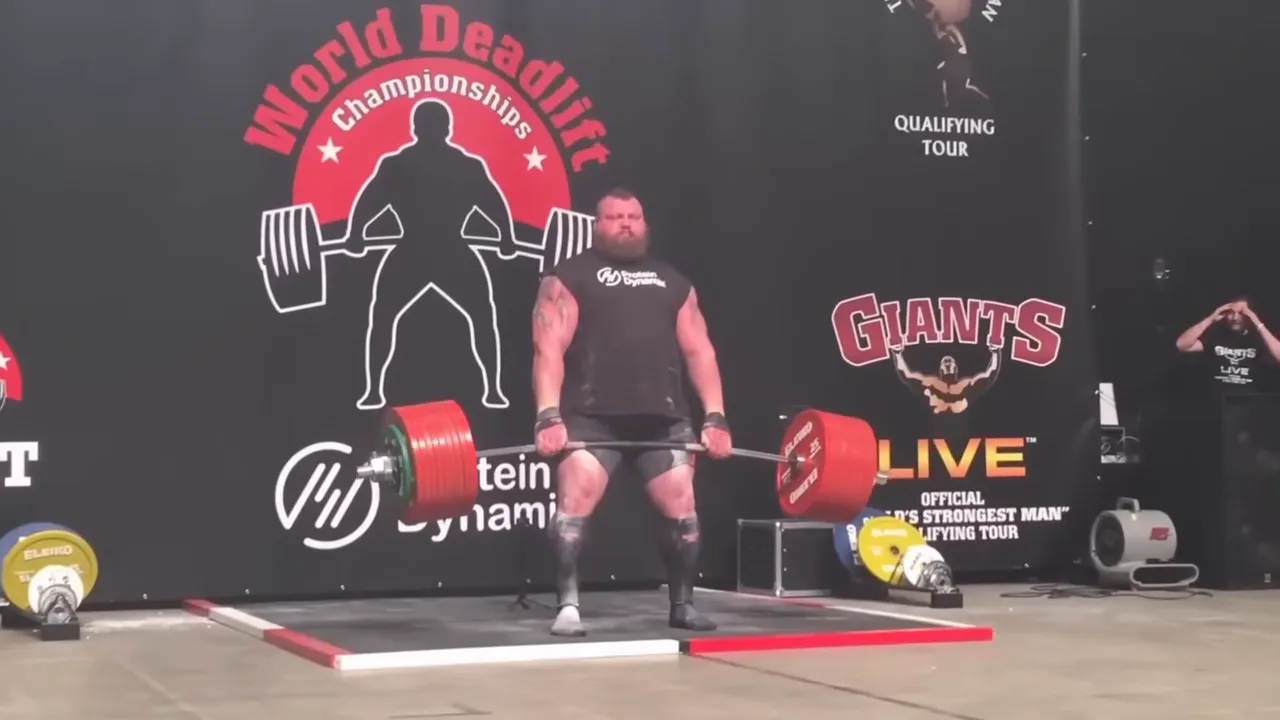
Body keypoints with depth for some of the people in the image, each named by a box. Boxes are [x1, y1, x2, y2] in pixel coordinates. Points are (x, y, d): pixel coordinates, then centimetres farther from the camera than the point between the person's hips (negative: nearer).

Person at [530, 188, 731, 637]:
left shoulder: (674, 283, 21)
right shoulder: (569, 278, 7)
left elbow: (699, 351, 16)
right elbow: (550, 349, -3)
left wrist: (715, 417, 5)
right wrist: (549, 416, -16)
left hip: (663, 417, 4)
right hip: (592, 417, -3)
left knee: (682, 506, 1)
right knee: (575, 501, -16)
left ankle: (682, 605, 17)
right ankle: (567, 608, -9)